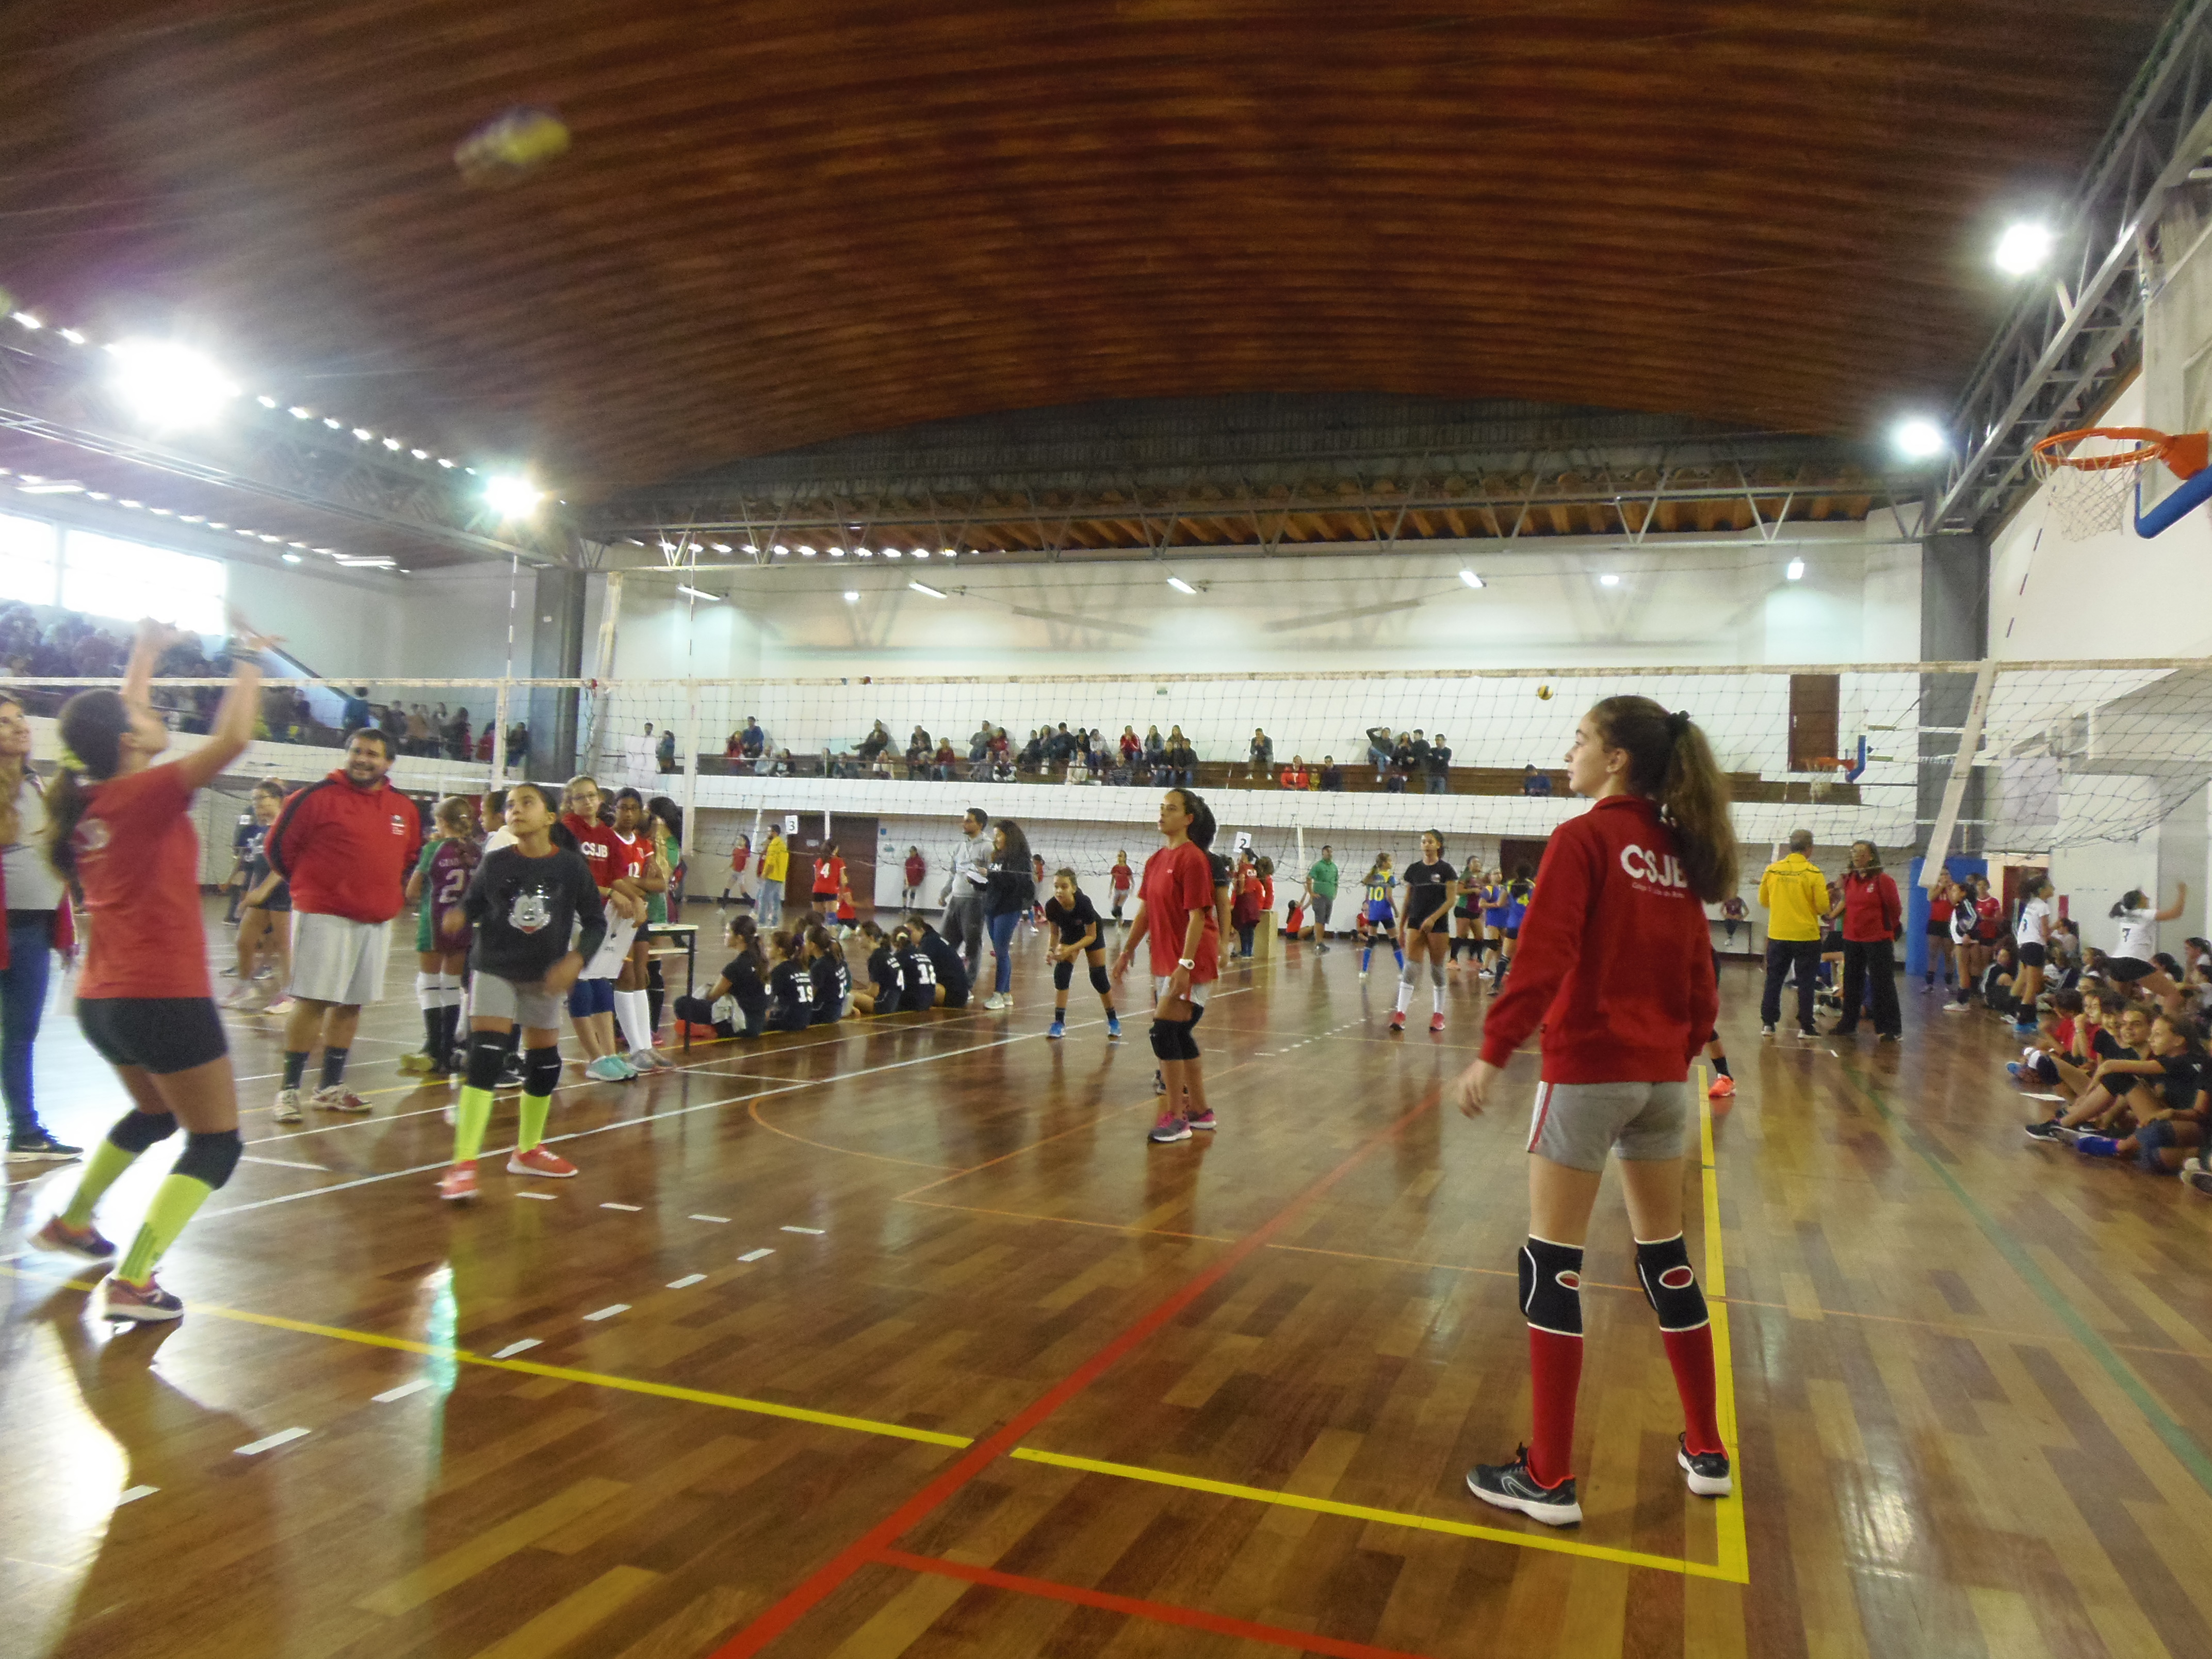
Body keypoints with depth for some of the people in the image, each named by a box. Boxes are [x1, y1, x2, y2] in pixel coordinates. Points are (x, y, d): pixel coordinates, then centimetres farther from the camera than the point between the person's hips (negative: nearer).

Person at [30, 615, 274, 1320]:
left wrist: (146, 652, 30)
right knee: (216, 1143, 1)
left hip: (101, 999, 9)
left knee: (153, 1114, 33)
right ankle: (130, 1283, -7)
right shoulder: (147, 795, -15)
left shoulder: (84, 799, 6)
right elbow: (233, 737, -23)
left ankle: (69, 1221, 43)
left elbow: (119, 718, 23)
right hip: (165, 998, -9)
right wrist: (247, 660, -12)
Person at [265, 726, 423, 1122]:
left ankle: (331, 1088, 22)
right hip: (324, 917, -5)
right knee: (312, 1002, -4)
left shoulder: (404, 808, 8)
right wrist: (308, 884, 8)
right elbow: (278, 845, -2)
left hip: (378, 922, 5)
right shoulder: (318, 796, -8)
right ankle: (289, 1089, 5)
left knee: (351, 1004, 11)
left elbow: (412, 855, 24)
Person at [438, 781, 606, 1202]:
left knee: (545, 1062, 12)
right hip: (494, 968, -2)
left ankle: (528, 1150, 33)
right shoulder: (495, 863, -7)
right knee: (484, 1057, -15)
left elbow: (595, 921, -3)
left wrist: (576, 960, -16)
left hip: (545, 977, 2)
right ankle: (464, 1163, -13)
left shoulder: (572, 865, -8)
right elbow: (473, 902, 3)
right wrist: (458, 916, -19)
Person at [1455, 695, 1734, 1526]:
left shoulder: (1585, 839, -10)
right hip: (1661, 1075, 7)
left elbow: (1544, 956, -20)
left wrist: (1494, 1050, -20)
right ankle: (1706, 1452, 29)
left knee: (1552, 1264, 1)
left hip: (1587, 1069, -7)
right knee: (1666, 1255, 18)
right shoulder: (1678, 851, 9)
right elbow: (1699, 975, 11)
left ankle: (1549, 1478, 6)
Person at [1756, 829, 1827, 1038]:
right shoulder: (1813, 873, -11)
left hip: (1778, 935, 3)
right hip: (1806, 936, -3)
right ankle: (1805, 1027, 7)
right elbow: (1823, 907, -11)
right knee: (1806, 982, 6)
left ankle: (1768, 1023, 11)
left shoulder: (1773, 870, -2)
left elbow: (1763, 901, 8)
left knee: (1774, 980, 10)